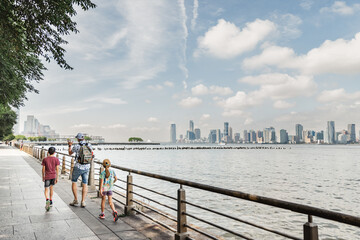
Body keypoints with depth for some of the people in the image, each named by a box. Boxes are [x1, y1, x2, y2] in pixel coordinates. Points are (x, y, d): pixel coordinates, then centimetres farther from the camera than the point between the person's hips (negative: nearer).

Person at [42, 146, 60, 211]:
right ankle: (51, 202, 26)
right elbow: (57, 169, -7)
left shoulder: (45, 159, -4)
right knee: (51, 187, 19)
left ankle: (47, 200, -23)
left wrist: (43, 177, 10)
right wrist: (57, 178, -2)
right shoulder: (56, 159, -5)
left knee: (46, 190, 3)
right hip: (53, 176, 1)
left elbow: (43, 169, -2)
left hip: (47, 177, -1)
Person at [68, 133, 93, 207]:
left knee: (74, 182, 16)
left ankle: (76, 200, 13)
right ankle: (83, 202, 2)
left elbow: (70, 153, 6)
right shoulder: (89, 145, -3)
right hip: (86, 168, 3)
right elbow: (91, 152, 18)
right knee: (85, 184, 8)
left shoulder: (76, 146, -13)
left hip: (78, 167, -3)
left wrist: (70, 146, 23)